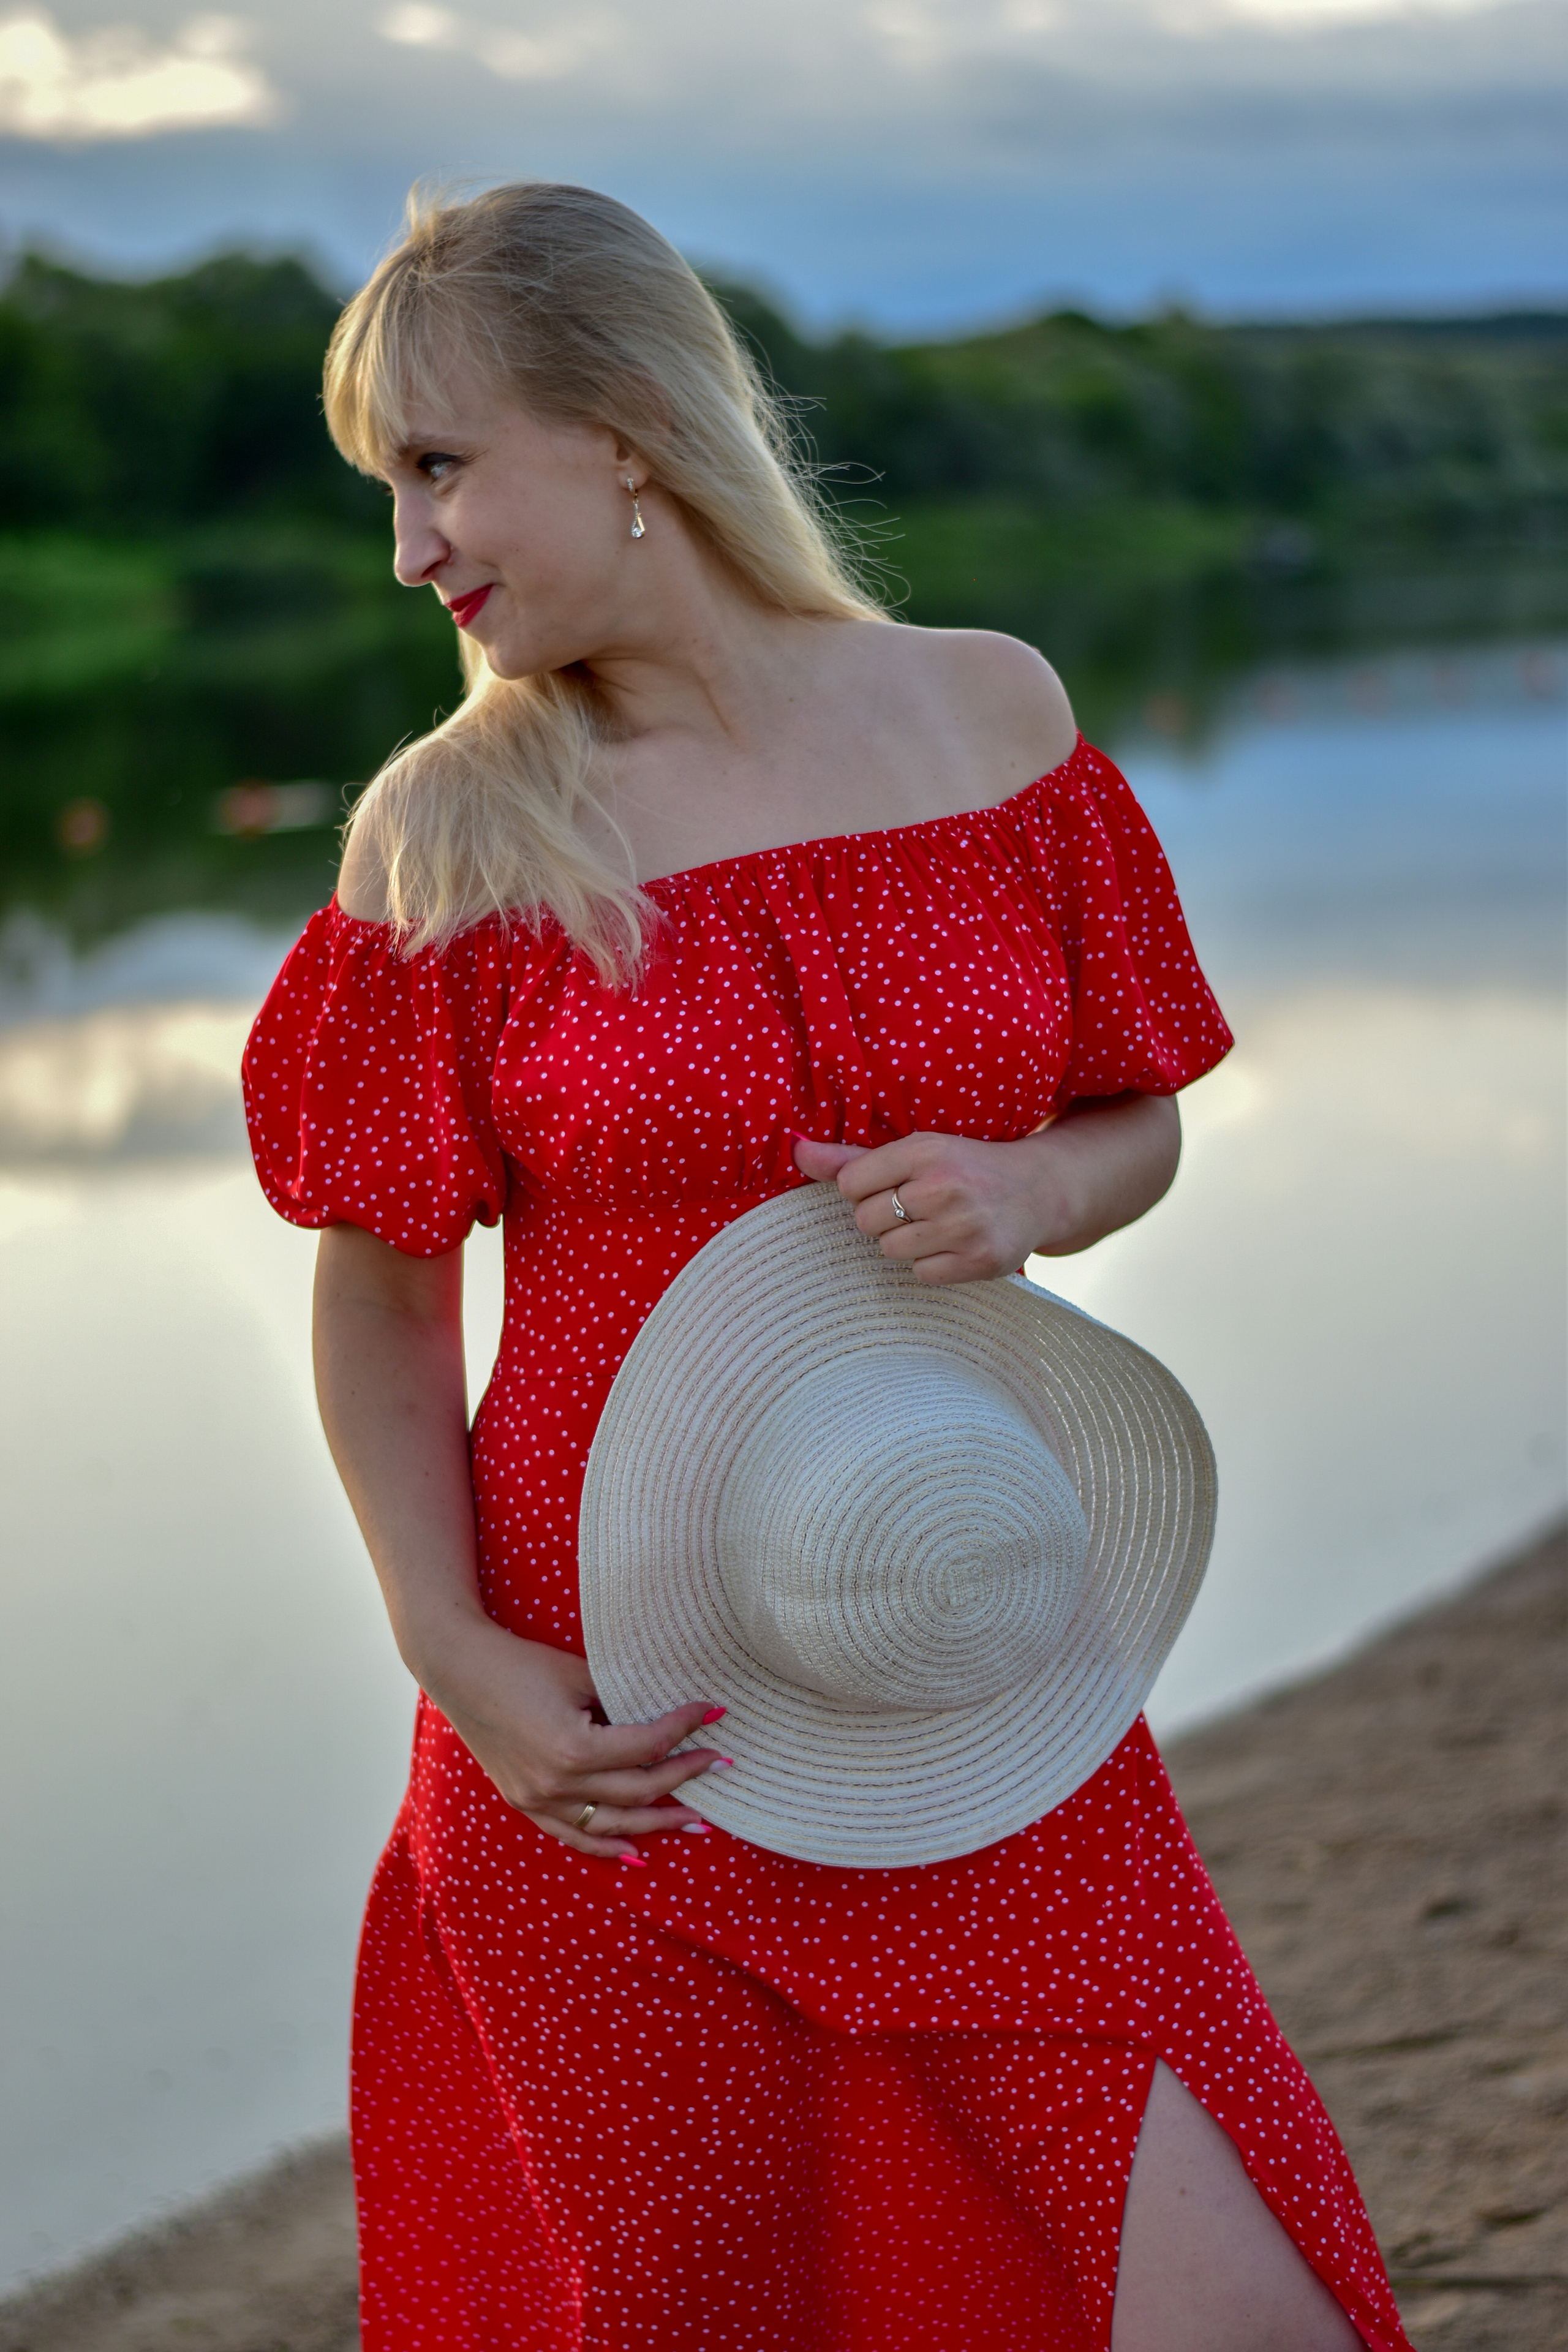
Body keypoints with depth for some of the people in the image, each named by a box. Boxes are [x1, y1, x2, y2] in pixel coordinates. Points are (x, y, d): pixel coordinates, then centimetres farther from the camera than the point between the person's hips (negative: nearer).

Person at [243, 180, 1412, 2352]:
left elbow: (1138, 1130, 10)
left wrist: (1023, 1197, -13)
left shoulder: (987, 715, 1)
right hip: (615, 1732, -1)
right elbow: (381, 1286, 2)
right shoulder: (451, 832, -4)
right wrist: (452, 1649, -11)